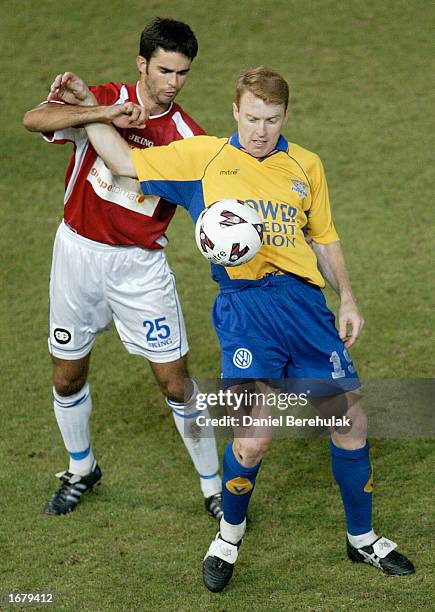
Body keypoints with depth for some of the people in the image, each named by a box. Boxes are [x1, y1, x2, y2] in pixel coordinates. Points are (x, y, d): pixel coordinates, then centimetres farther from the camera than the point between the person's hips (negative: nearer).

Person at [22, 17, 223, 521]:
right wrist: (103, 113, -37)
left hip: (140, 265, -1)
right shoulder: (103, 101, -7)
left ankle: (213, 488, 13)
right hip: (78, 252, 1)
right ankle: (81, 470, 37)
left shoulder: (186, 136, -5)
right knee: (67, 377, 12)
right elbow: (34, 119, -24)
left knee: (175, 382, -3)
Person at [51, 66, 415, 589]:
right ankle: (230, 534, 13)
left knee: (351, 421, 6)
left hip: (305, 301, 4)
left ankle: (362, 538, 28)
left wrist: (347, 300, 15)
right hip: (245, 306, -4)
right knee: (253, 438, -17)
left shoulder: (305, 166, 14)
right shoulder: (204, 158, 6)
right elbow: (125, 162, 10)